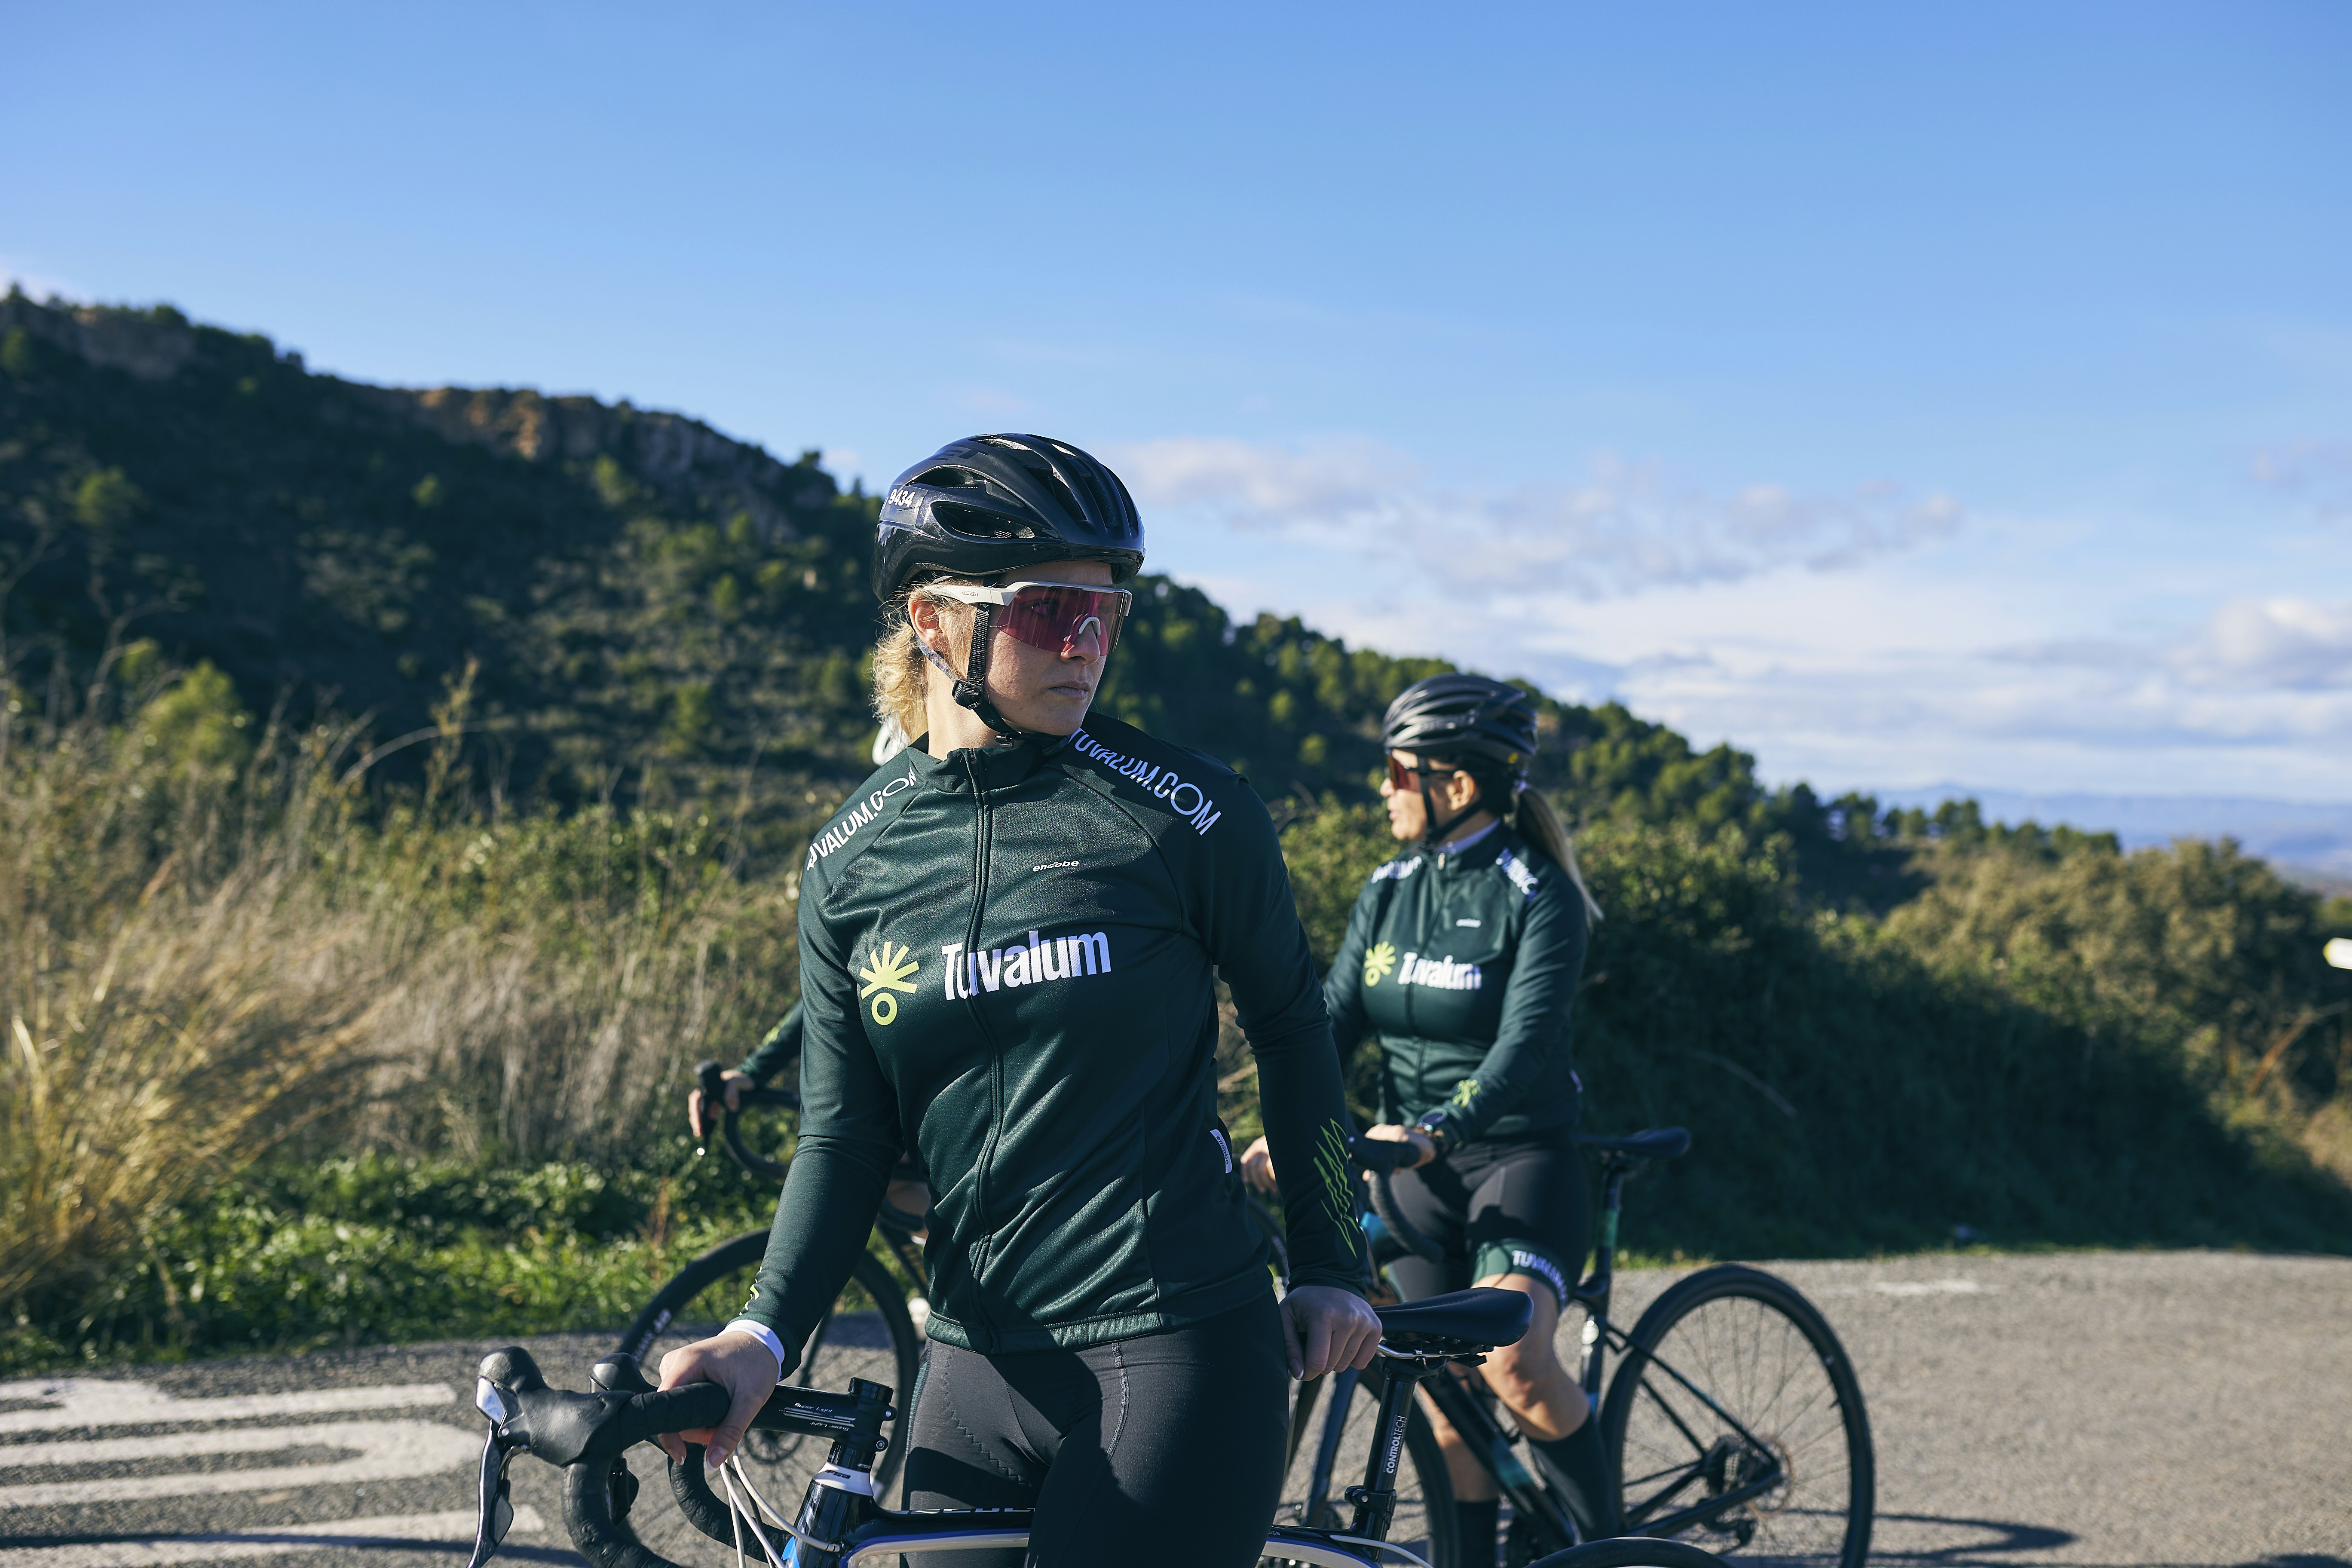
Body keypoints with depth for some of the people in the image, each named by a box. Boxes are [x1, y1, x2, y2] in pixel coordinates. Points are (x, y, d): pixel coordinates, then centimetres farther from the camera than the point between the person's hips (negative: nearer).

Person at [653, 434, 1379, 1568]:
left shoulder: (1186, 814, -6)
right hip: (979, 1364, 4)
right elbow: (845, 1133, 5)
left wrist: (1330, 1268, 10)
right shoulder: (850, 864, 3)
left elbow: (1288, 1021, 8)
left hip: (1181, 1348, -3)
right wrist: (764, 1334, -10)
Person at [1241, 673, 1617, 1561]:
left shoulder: (1539, 898, -10)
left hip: (1523, 1162, -5)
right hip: (1416, 1174, 5)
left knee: (1510, 1361, -26)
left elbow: (1525, 1042, -23)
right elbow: (1334, 1021, 1)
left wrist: (1439, 1129, -38)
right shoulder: (1387, 896, 7)